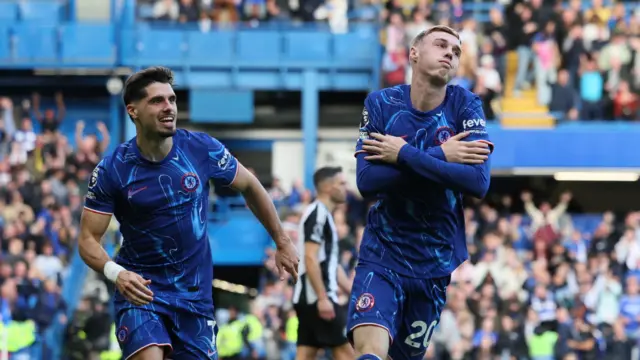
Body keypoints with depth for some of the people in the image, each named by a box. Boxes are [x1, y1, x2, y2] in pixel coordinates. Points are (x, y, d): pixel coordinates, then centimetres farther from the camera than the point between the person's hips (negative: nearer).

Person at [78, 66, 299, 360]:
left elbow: (250, 187, 10)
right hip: (140, 289, -3)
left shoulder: (203, 149, -7)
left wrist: (282, 242, 14)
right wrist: (115, 272, -30)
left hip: (195, 292, 3)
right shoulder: (111, 171, -13)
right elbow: (88, 239, -10)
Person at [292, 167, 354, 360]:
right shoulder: (317, 214, -10)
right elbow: (311, 259, -19)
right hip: (317, 297, -10)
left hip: (308, 299, 10)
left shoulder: (324, 215, 21)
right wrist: (322, 298, -23)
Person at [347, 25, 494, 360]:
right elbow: (367, 180, -16)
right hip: (382, 257, -1)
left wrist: (403, 154, -20)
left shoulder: (465, 105, -5)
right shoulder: (381, 103, -4)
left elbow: (478, 181, -19)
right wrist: (439, 156, -20)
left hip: (438, 264, 1)